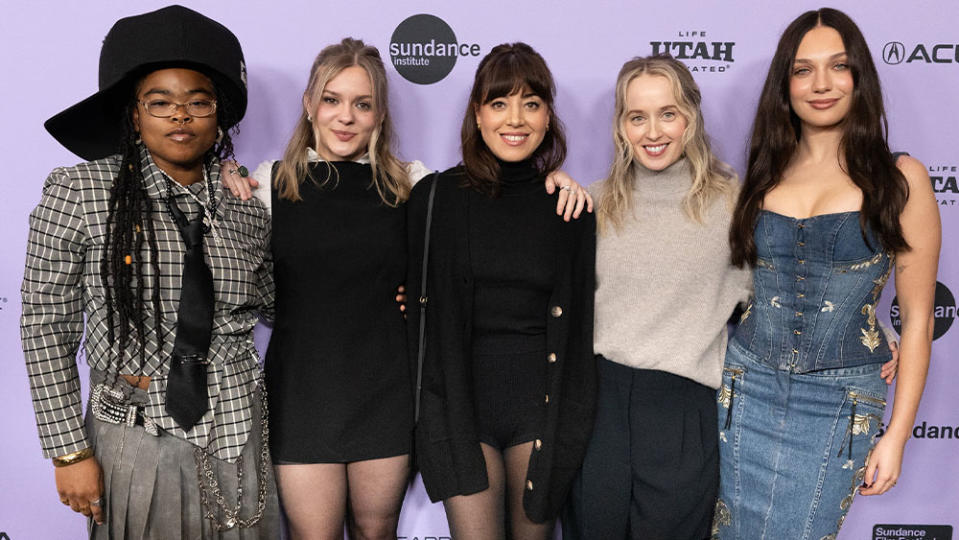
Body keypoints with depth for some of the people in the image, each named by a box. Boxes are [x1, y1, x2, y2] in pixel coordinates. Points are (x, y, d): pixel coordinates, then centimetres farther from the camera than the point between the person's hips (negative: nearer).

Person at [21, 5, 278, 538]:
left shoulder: (248, 208, 1)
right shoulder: (77, 193, -6)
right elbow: (47, 327, -4)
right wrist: (69, 451, -6)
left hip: (236, 441, 3)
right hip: (135, 448, -2)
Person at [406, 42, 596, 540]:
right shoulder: (436, 197, -1)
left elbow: (578, 324, 7)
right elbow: (424, 310, 2)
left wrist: (571, 424, 4)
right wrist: (437, 409, -3)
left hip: (540, 402, 1)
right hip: (461, 400, -1)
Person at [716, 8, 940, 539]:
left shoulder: (900, 178, -3)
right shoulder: (765, 173, 6)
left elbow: (917, 319, -1)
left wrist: (896, 435, -3)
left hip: (839, 402, -2)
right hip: (747, 386, 3)